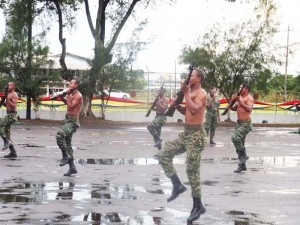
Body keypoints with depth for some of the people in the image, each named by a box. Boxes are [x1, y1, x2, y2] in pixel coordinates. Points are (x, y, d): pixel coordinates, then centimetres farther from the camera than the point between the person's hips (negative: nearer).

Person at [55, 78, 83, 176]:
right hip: (68, 120, 10)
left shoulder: (78, 96, -12)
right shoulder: (71, 94, 14)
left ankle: (65, 156, -20)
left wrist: (68, 95, -13)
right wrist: (62, 97, 16)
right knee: (67, 144, 11)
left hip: (73, 121, -10)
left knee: (60, 134, -32)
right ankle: (72, 168, 17)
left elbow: (70, 106, -19)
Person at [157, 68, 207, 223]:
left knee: (192, 170, -6)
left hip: (196, 134, -9)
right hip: (186, 133, 9)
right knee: (164, 155, 3)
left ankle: (197, 206, 3)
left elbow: (194, 110, -30)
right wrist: (176, 105, 7)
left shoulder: (201, 94, -12)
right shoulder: (190, 93, 15)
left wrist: (186, 93, -23)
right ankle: (177, 185, 10)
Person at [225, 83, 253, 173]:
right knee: (239, 142, 9)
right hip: (239, 123, 9)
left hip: (246, 123, -9)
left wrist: (240, 101, -27)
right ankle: (242, 165, 16)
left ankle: (243, 156, -8)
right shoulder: (239, 98, 15)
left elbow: (249, 108, -26)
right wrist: (230, 106, 2)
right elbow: (235, 108, 23)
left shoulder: (249, 98, -10)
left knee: (235, 138, -25)